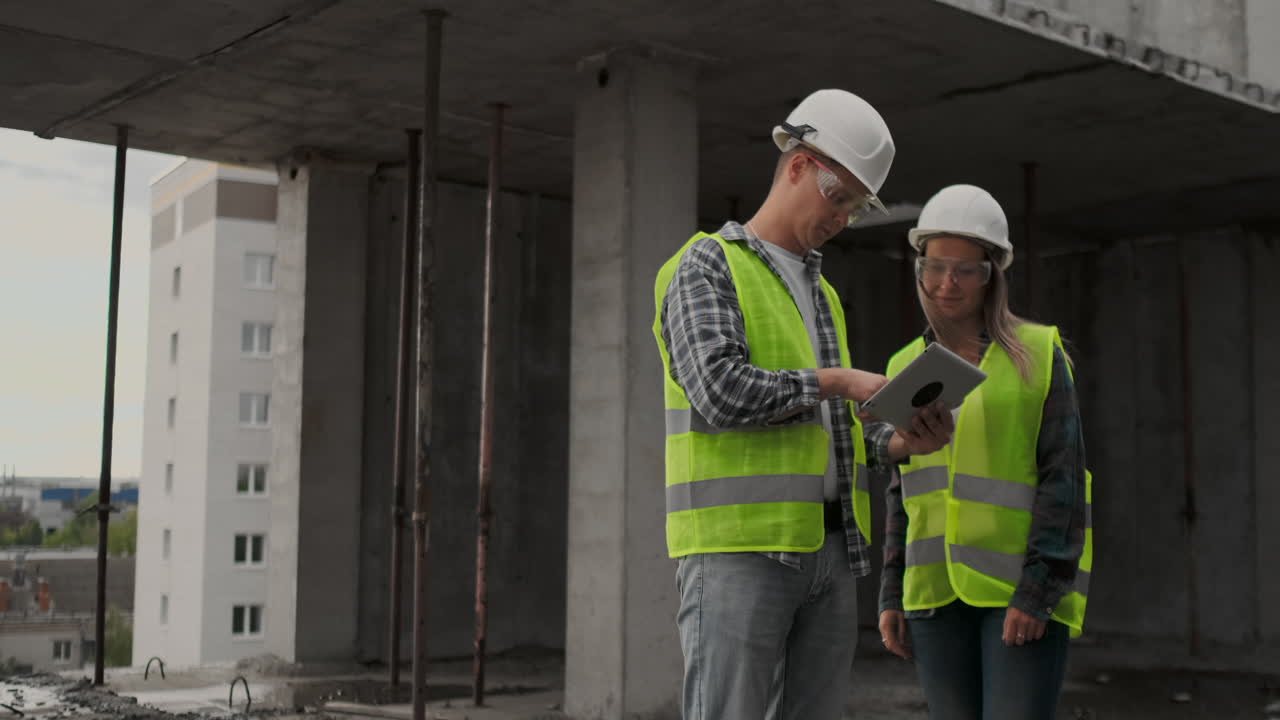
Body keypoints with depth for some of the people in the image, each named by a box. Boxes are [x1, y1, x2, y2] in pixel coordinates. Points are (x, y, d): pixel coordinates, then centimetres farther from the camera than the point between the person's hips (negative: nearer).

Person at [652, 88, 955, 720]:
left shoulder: (819, 293, 23)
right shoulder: (707, 265, -2)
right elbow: (722, 392, -19)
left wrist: (900, 444, 5)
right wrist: (838, 381, -10)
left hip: (828, 549, 8)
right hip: (737, 548, -8)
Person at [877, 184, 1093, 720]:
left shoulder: (1039, 355, -3)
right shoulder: (908, 368, 11)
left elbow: (1063, 478, -9)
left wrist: (1038, 591, -17)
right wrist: (892, 595, 7)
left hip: (1026, 587, -4)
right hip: (938, 589, 5)